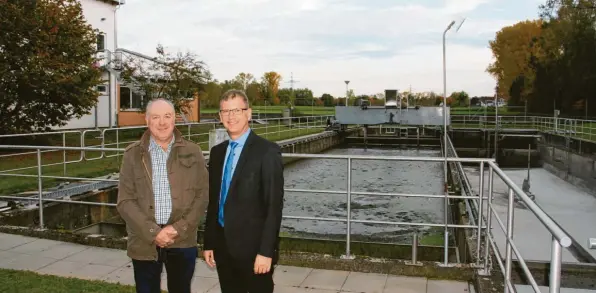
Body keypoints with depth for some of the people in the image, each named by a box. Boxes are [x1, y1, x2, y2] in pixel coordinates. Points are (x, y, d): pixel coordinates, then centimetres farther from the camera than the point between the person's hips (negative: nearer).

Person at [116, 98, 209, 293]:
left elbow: (202, 196, 0)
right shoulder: (133, 154, 0)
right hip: (144, 243, 0)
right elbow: (125, 201, -3)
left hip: (183, 241, 0)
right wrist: (153, 232, -13)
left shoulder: (192, 152, 1)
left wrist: (178, 229, -11)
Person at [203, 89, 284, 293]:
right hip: (222, 246, 6)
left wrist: (266, 251, -17)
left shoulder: (267, 151, -11)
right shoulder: (217, 152, 9)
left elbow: (274, 205, -14)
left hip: (253, 247, -5)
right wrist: (208, 243, 11)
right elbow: (213, 201, 13)